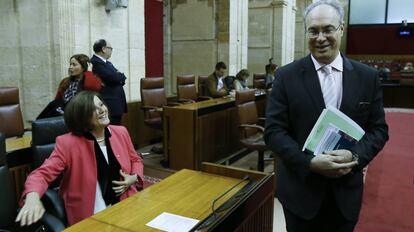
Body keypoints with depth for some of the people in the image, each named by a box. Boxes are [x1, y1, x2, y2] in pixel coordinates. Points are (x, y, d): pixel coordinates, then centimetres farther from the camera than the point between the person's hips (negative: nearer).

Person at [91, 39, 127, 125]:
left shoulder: (107, 63, 17)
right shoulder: (96, 63, -12)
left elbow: (121, 79, 15)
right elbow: (113, 78, -20)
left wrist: (119, 77, -8)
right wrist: (121, 76, 0)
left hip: (117, 103, 9)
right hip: (109, 105, -9)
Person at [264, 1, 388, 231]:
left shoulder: (368, 77, 0)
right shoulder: (287, 76, -6)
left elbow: (379, 129, 3)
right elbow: (274, 131, -9)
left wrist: (354, 156, -16)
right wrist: (310, 162, -22)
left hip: (346, 191, 2)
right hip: (300, 189, -1)